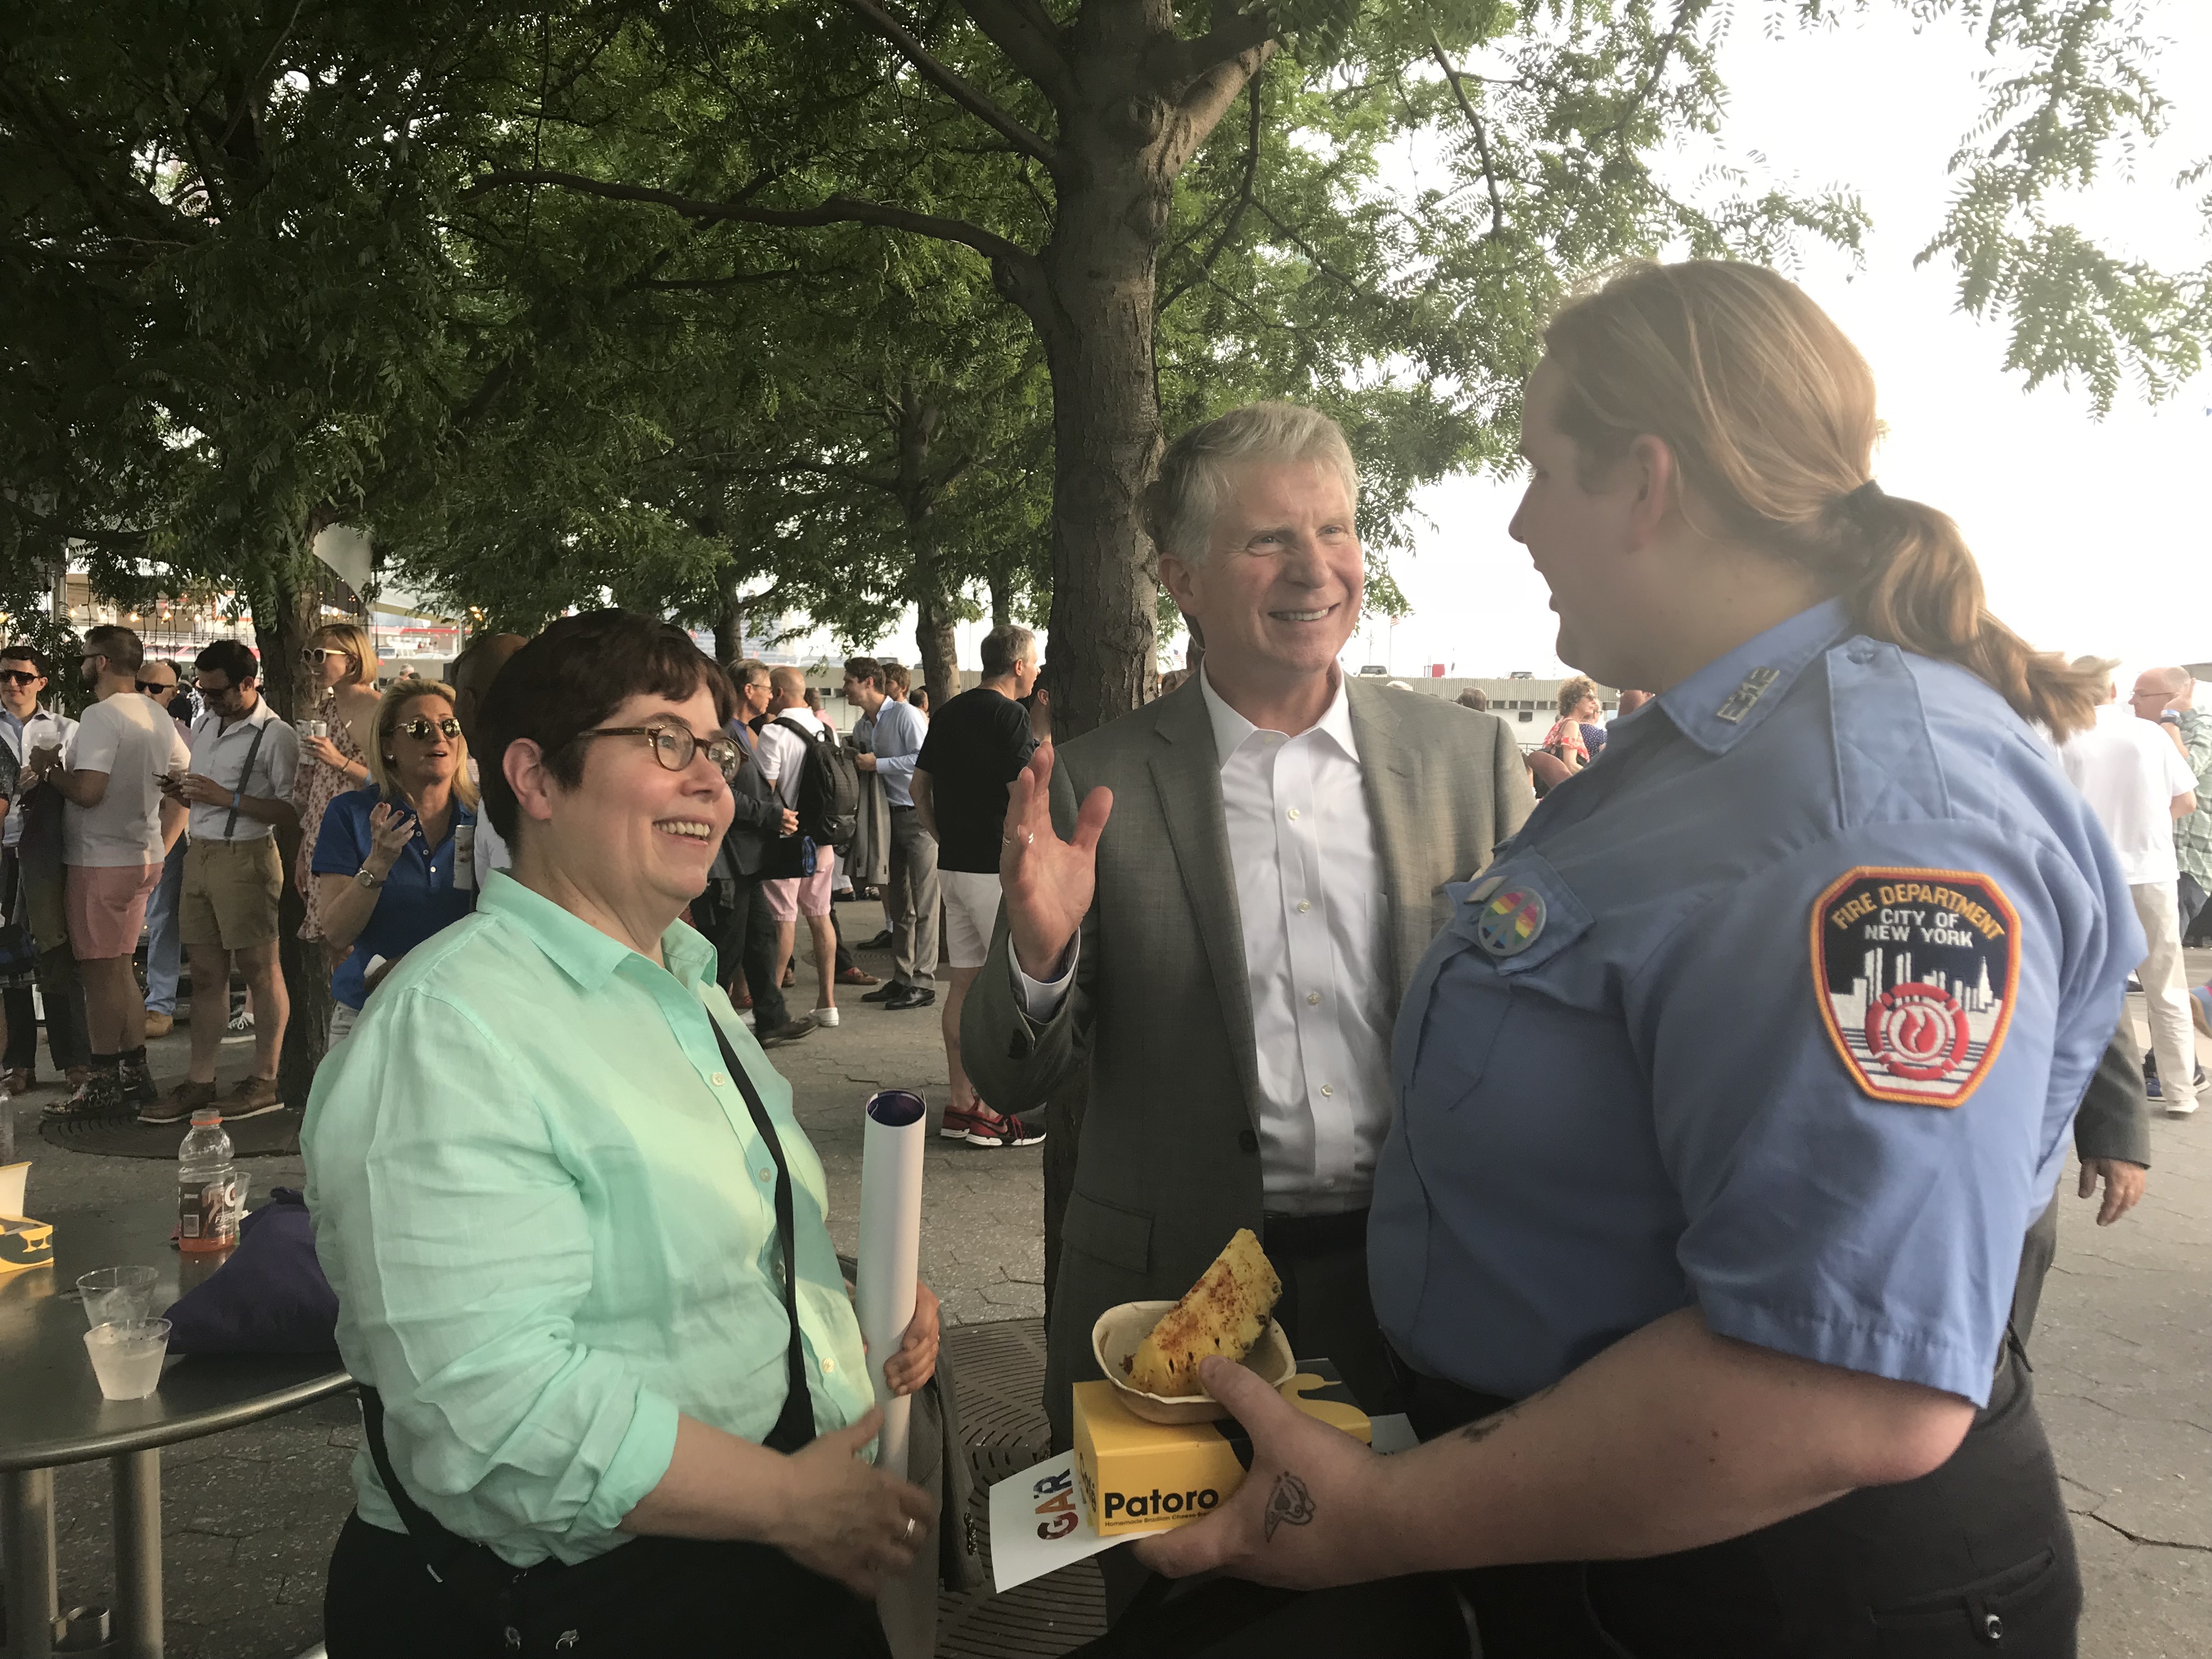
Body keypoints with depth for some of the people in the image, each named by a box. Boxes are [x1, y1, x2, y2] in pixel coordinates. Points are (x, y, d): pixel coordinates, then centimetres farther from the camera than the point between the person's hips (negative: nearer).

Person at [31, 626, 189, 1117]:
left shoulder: (101, 716, -16)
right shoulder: (158, 717, 11)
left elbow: (88, 791, -25)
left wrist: (49, 770, -6)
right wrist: (161, 850, 17)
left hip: (101, 862, -9)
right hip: (144, 858, 9)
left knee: (101, 973, -2)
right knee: (118, 968, 16)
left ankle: (103, 1086, 3)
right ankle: (135, 1074, 20)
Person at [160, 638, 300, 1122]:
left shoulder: (276, 735, -10)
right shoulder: (204, 725, 16)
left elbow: (292, 811, -17)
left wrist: (229, 798, -19)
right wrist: (183, 792, 4)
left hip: (246, 859, -8)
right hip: (200, 855, 8)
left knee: (260, 969, 0)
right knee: (205, 973, 10)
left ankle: (265, 1082, 8)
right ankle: (199, 1082, 16)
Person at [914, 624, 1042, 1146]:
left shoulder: (951, 713, 13)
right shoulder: (1009, 714, -12)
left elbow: (919, 787, 17)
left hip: (954, 864, 8)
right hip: (998, 868, -8)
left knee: (964, 983, 11)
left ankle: (960, 1104, 16)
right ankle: (989, 1111, -1)